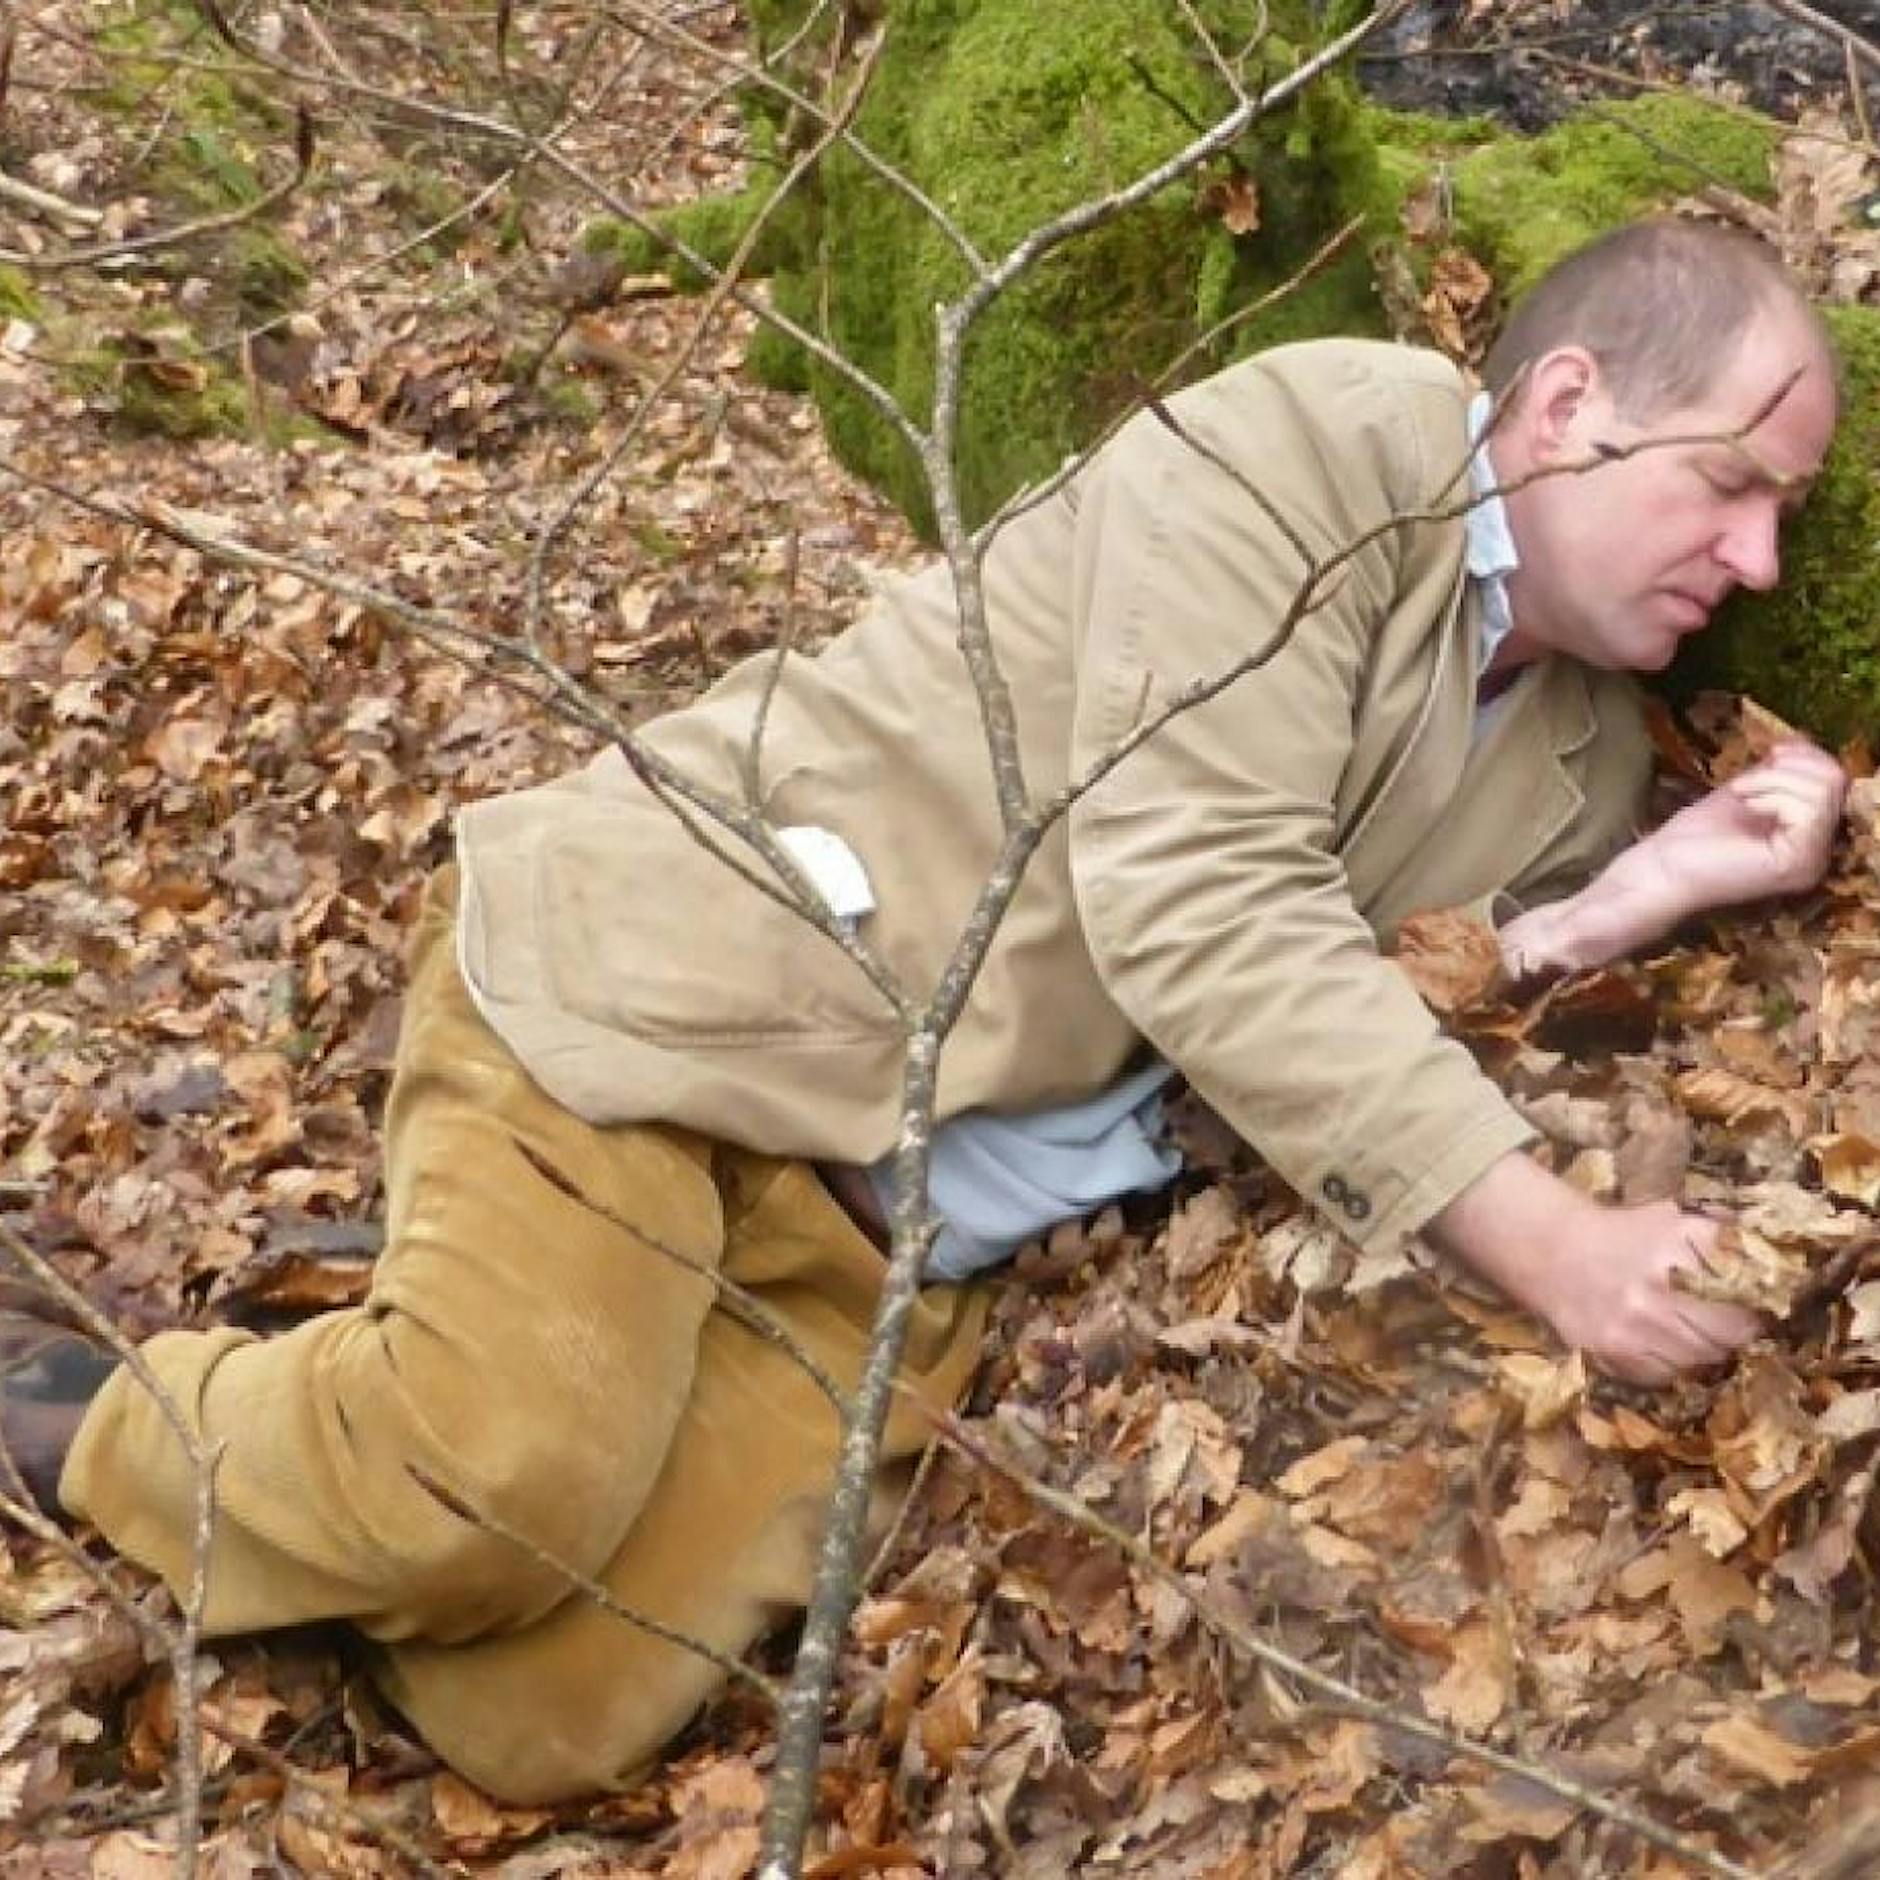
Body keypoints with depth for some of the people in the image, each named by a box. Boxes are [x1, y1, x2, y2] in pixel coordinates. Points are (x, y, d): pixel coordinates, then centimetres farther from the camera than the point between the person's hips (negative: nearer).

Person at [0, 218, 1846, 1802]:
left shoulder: (1582, 765, 12)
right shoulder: (1326, 439, -12)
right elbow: (1195, 899, -22)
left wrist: (1631, 903, -8)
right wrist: (1542, 1234, -26)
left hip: (890, 1220, 7)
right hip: (672, 964, -6)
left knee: (538, 1723, -10)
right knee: (493, 1479, -28)